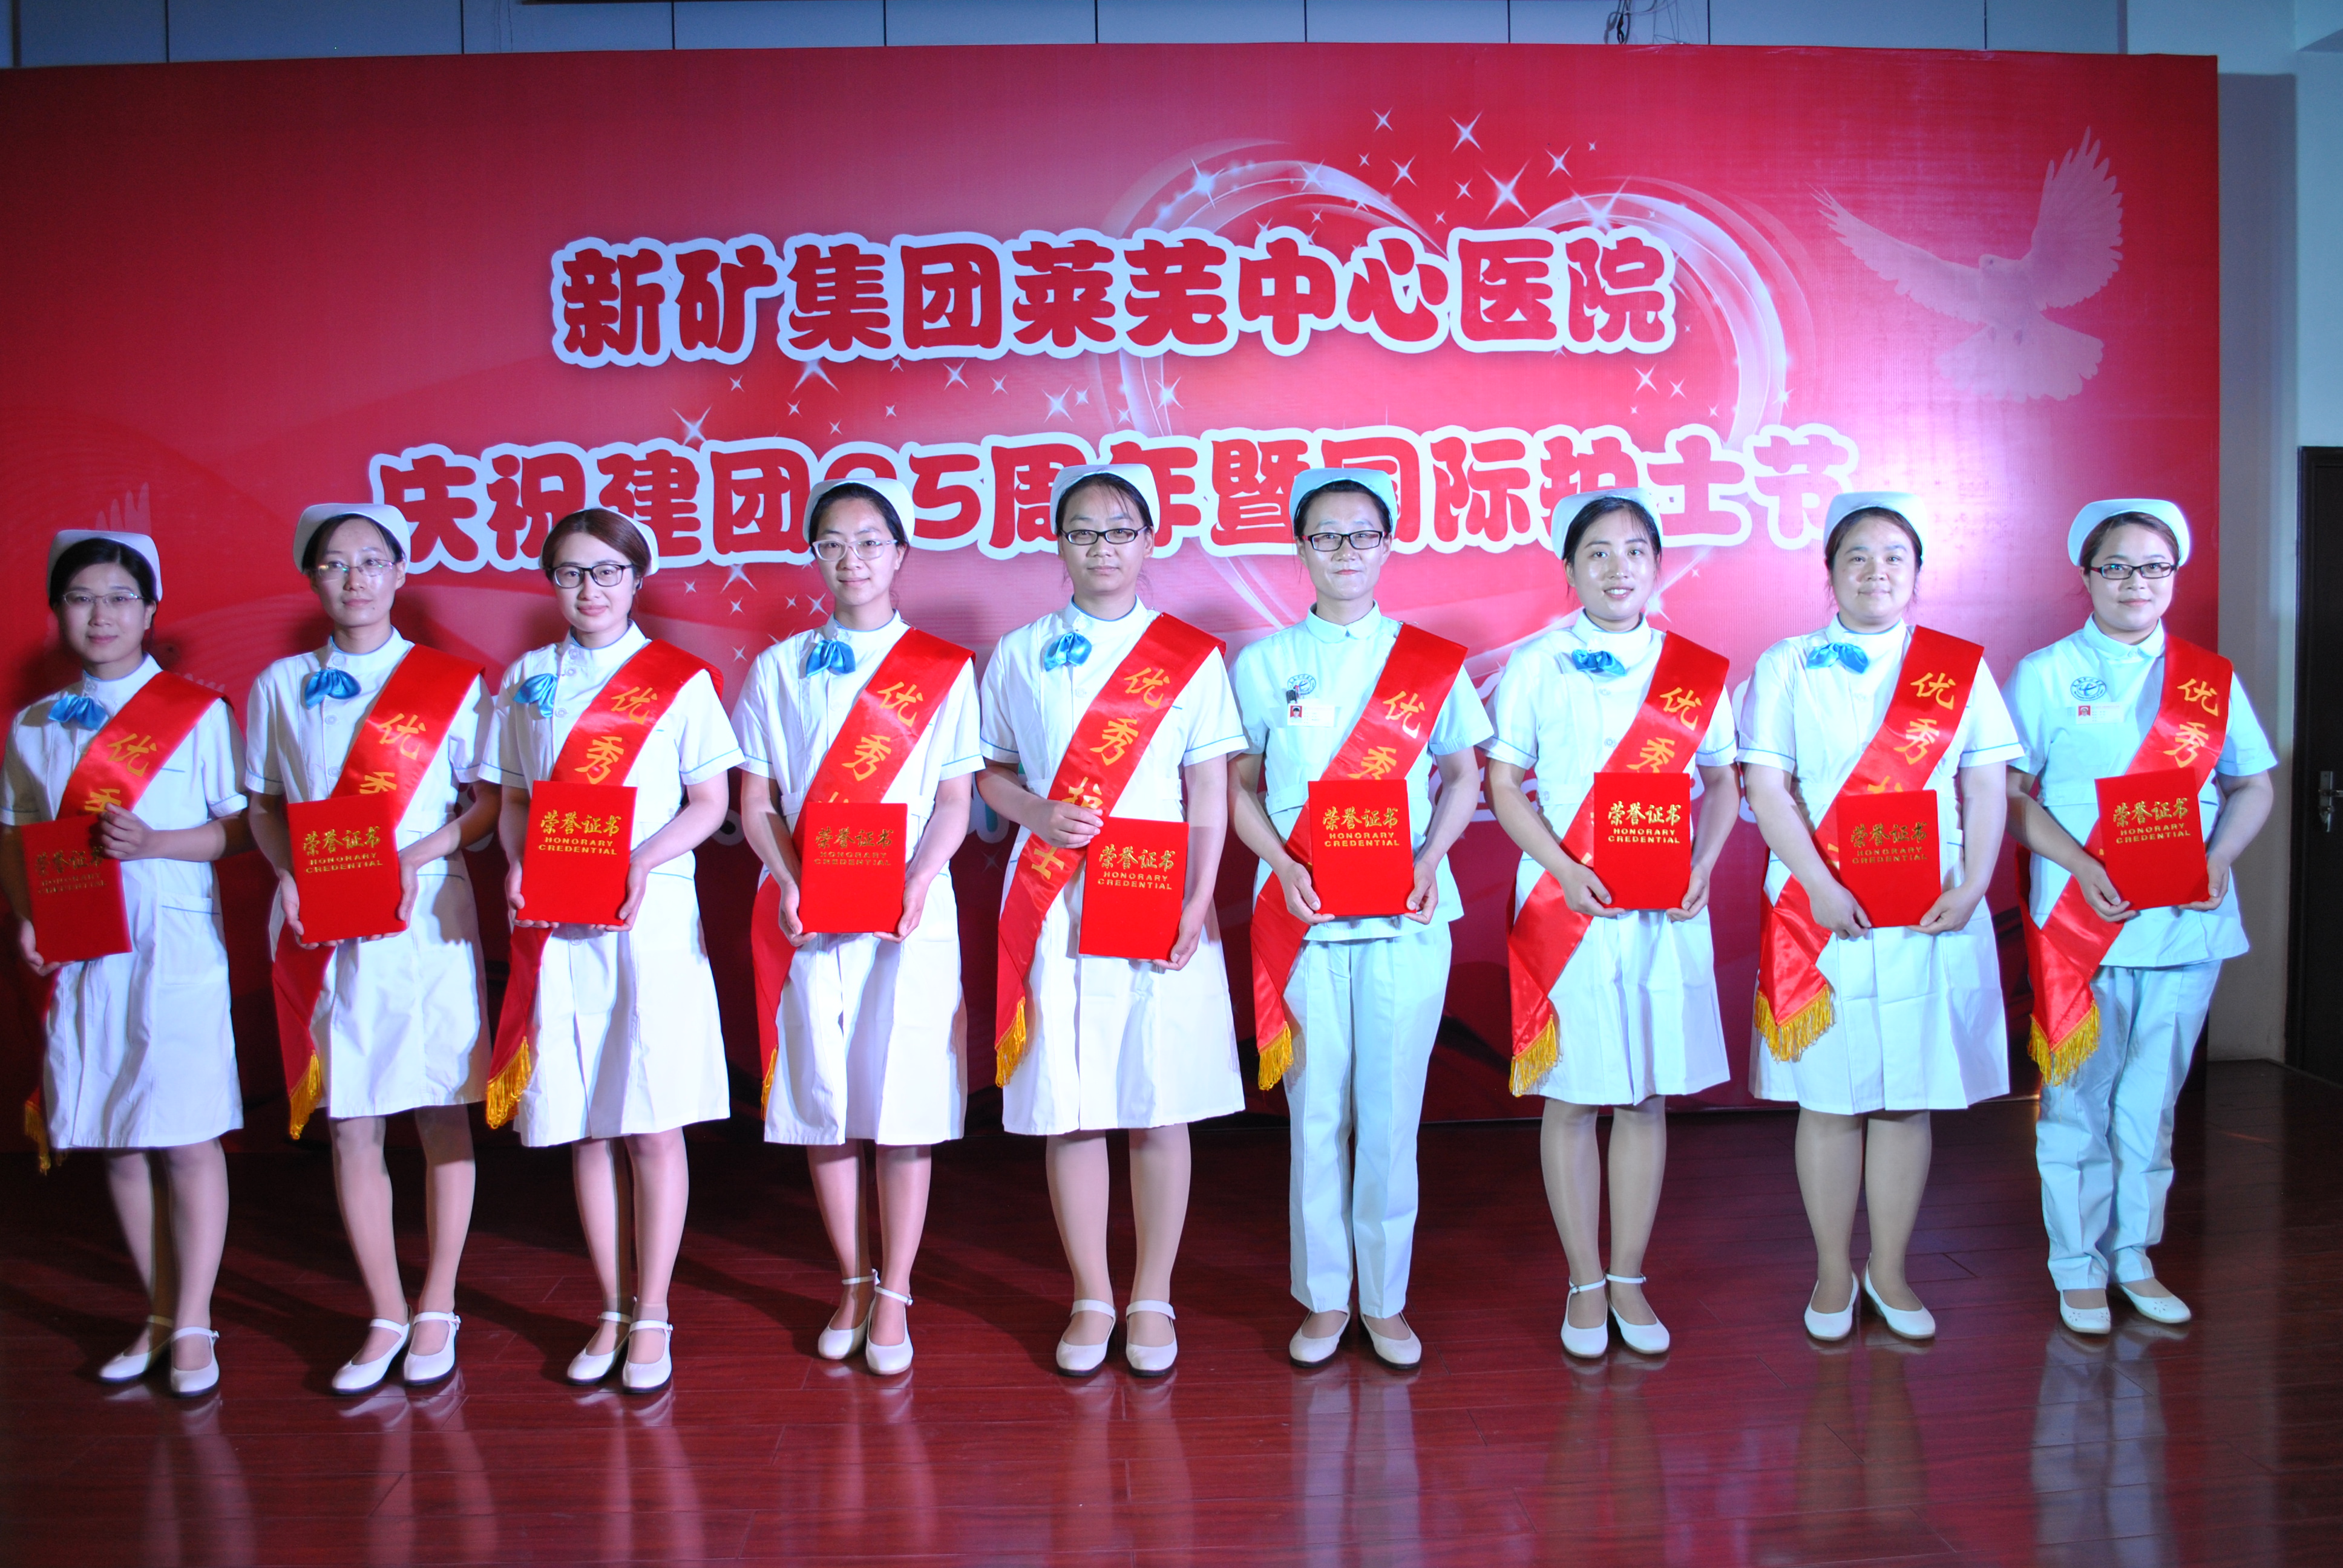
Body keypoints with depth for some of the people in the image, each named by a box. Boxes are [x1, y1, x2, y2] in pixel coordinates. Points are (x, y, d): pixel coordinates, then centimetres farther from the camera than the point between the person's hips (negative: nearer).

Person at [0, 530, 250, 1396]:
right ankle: (158, 1316, 23)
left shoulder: (198, 711, 0)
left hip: (177, 952, -4)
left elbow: (243, 828, -2)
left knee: (186, 1138, -2)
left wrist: (157, 843, -17)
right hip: (79, 958, 4)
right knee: (116, 1143, 10)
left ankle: (193, 1325, 9)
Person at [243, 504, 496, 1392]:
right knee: (350, 1128, 6)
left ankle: (437, 1310, 17)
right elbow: (264, 806, 13)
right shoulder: (279, 687, 10)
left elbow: (489, 802, 0)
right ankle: (386, 1316, 19)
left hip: (427, 920, -2)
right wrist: (289, 873, -6)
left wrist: (419, 854, -15)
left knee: (442, 1118, 3)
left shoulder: (449, 681, 2)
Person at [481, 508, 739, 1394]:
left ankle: (651, 1317, 12)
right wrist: (517, 862, -5)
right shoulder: (524, 681, 13)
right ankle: (612, 1312, 21)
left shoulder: (679, 679, 2)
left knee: (653, 1126, -1)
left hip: (652, 917, -3)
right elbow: (512, 797, 15)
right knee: (583, 1128, 8)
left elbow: (710, 801, -1)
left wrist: (642, 863, -16)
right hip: (555, 927, 3)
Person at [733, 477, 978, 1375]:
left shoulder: (942, 668, 5)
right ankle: (853, 1283, 24)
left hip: (910, 920, -2)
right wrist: (788, 884, -9)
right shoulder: (780, 667, 10)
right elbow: (757, 802, 7)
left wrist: (918, 885, -15)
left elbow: (954, 803, 1)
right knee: (820, 1103, 6)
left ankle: (894, 1297, 13)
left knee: (903, 1108, -1)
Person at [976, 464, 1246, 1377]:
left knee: (1157, 1108, 3)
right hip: (1053, 910, 1)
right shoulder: (1019, 654, 9)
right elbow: (989, 772, 14)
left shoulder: (1191, 655, 5)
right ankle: (1091, 1299, 20)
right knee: (1067, 1109, 4)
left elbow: (1209, 793, 3)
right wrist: (1037, 813, -7)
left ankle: (1151, 1300, 18)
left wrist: (1197, 903, -7)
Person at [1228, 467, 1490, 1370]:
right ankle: (1323, 1299, 19)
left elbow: (1463, 775, 10)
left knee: (1390, 1114, 3)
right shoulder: (1263, 664, 7)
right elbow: (1238, 785, 7)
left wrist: (1429, 861, -6)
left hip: (1405, 916, 0)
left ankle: (1386, 1301, 18)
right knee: (1316, 1113, 4)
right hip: (1302, 918, 0)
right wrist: (1283, 865, -9)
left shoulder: (1433, 661, 7)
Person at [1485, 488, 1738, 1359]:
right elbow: (1503, 784, 0)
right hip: (1565, 909, -2)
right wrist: (1565, 870, -13)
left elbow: (1722, 782, 12)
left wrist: (1702, 865, -5)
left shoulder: (1696, 669, 7)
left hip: (1666, 912, 2)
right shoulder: (1534, 664, 1)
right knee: (1571, 1099, 4)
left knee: (1647, 1098, 8)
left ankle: (1629, 1280, 21)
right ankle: (1585, 1284, 18)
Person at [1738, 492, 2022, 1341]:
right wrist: (1820, 887, -15)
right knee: (1830, 1100, 4)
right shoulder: (1787, 665, 4)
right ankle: (1833, 1275, 18)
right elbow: (1766, 785, -5)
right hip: (1822, 916, -2)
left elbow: (1986, 787, 5)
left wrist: (1971, 887, -8)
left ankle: (1888, 1271, 22)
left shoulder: (1962, 667, 9)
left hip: (1931, 919, 2)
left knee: (1909, 1099, 8)